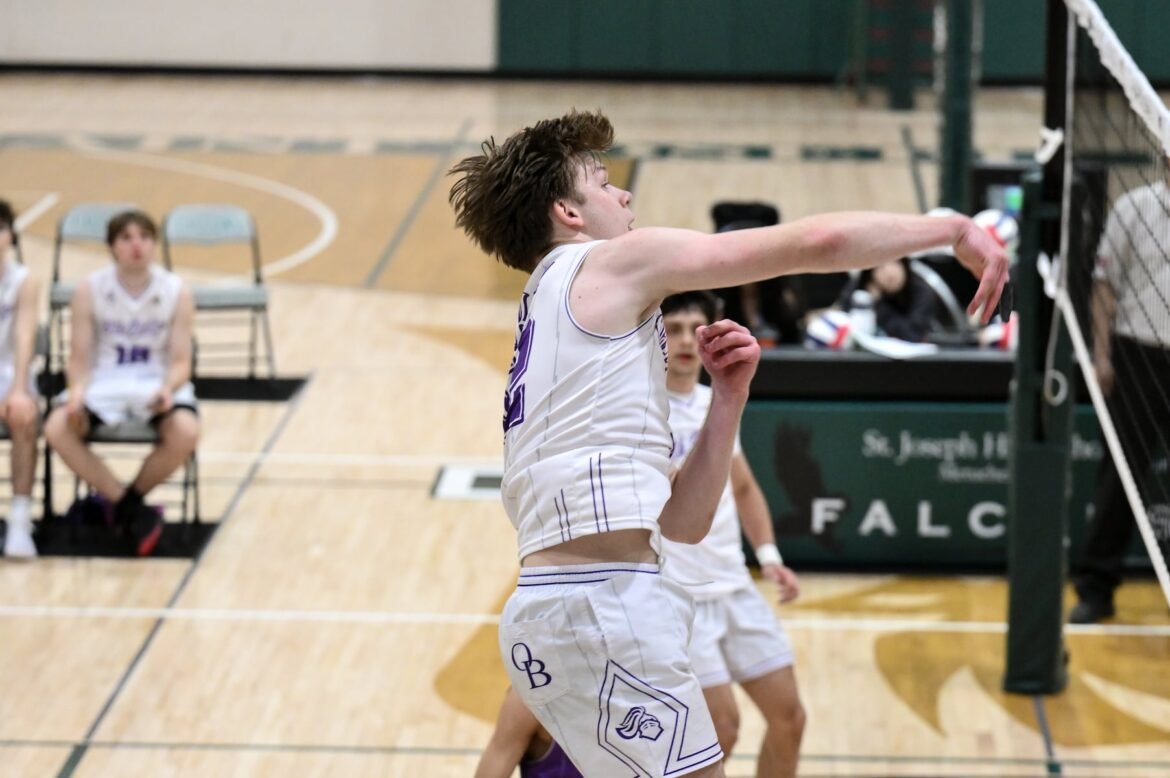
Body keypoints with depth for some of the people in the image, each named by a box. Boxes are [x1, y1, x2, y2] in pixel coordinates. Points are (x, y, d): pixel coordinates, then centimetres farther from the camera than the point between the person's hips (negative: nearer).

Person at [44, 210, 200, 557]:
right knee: (57, 428, -28)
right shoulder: (90, 290, -5)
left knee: (186, 433, -32)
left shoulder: (176, 291, -5)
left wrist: (169, 388, -27)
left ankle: (129, 498, -3)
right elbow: (79, 357, -2)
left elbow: (181, 361, -4)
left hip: (156, 382, 0)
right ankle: (130, 510, -15)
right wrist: (77, 391, -23)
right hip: (104, 381, 1)